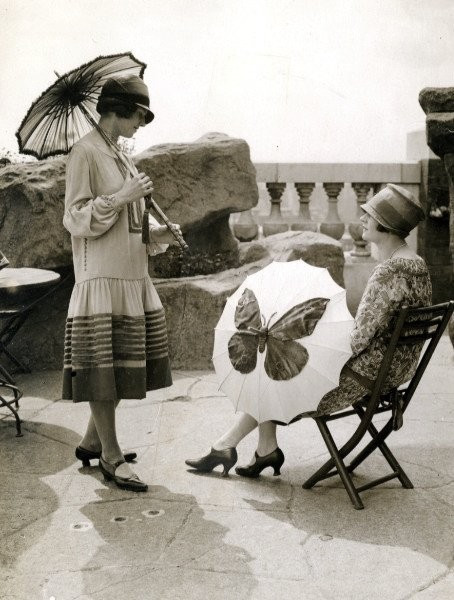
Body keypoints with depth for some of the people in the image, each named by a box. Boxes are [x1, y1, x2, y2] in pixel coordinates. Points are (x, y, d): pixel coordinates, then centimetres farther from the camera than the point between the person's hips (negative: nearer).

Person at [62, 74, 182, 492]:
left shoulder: (121, 157, 18)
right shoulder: (85, 153, -6)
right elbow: (76, 219, -11)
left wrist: (159, 234, 5)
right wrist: (122, 196, -19)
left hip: (134, 277, 9)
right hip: (102, 278, -9)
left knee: (124, 366, 10)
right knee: (101, 368, -3)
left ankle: (92, 443, 24)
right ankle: (112, 457, 5)